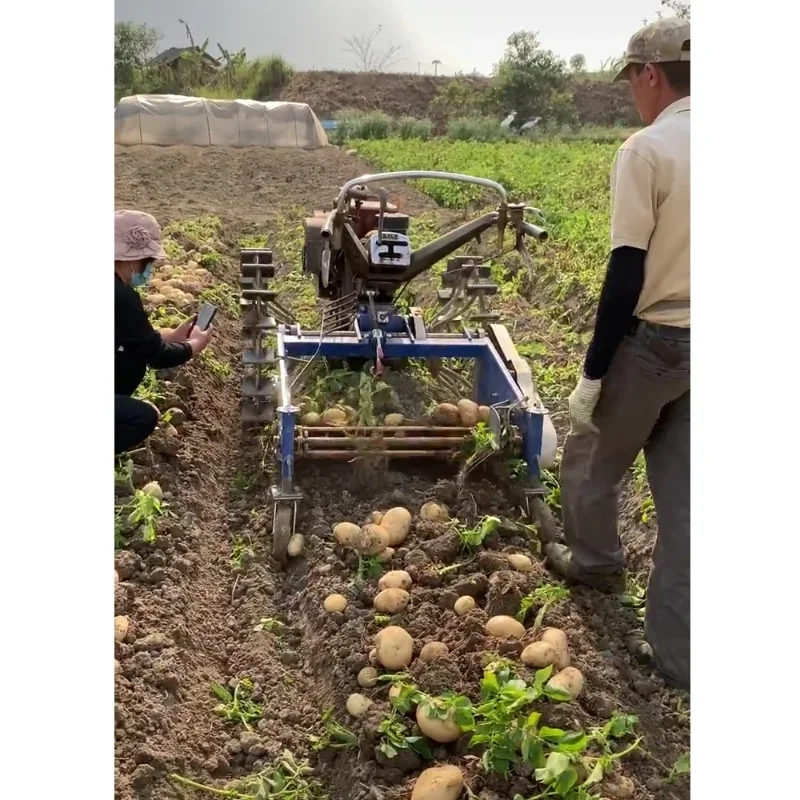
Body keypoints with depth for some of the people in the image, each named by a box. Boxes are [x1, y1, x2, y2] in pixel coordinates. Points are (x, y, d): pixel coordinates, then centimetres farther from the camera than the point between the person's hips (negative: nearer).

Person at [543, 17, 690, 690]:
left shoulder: (648, 149, -15)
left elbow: (627, 273, -18)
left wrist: (592, 374, -13)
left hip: (653, 339, -6)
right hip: (692, 345, 6)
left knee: (592, 458, 20)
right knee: (681, 492, 11)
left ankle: (595, 559, 44)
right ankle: (676, 647, 17)